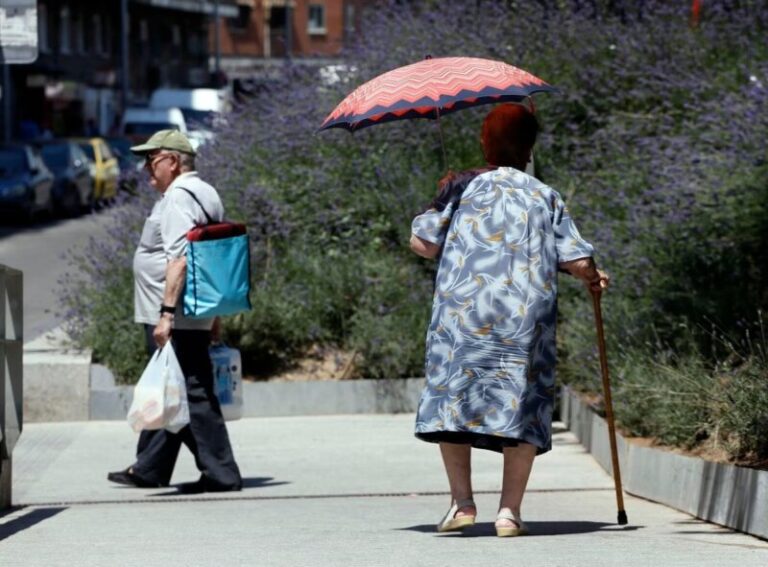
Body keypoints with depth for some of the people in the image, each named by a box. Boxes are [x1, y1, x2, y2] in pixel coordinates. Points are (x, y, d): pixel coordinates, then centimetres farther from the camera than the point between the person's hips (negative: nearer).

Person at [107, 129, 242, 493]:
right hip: (198, 317, 11)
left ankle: (220, 473, -6)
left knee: (192, 395, -7)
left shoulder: (177, 198, -16)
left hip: (175, 321, -11)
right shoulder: (206, 195, 17)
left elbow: (179, 260, -25)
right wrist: (213, 318, 25)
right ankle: (148, 470, 27)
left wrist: (166, 312, -27)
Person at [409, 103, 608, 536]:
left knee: (452, 397, 8)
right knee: (522, 407, 4)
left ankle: (462, 500, 0)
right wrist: (594, 277, 27)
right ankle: (510, 510, -2)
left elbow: (422, 242, 4)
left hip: (463, 309, -1)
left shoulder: (463, 187, 7)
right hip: (528, 315, 1)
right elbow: (577, 261, 4)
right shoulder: (546, 197, 10)